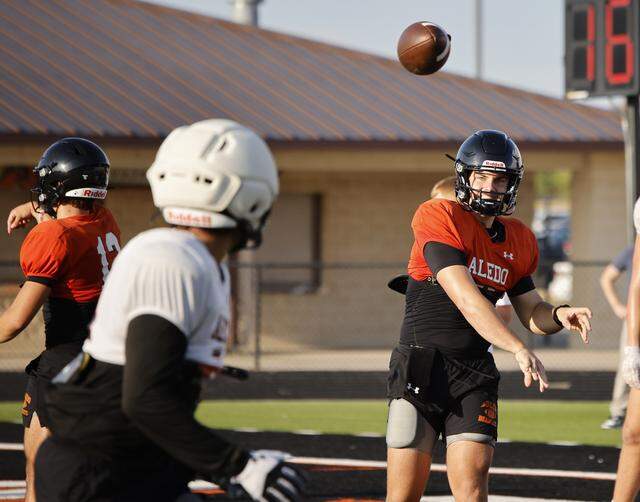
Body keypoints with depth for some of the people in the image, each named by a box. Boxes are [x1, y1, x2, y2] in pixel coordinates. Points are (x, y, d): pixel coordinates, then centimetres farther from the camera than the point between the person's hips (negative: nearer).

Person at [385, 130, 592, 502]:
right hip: (421, 369, -4)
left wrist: (559, 315, -4)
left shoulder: (518, 241, 12)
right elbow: (466, 298, -20)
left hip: (475, 374, 4)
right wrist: (519, 349, -29)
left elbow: (532, 313, 20)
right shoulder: (439, 217, -9)